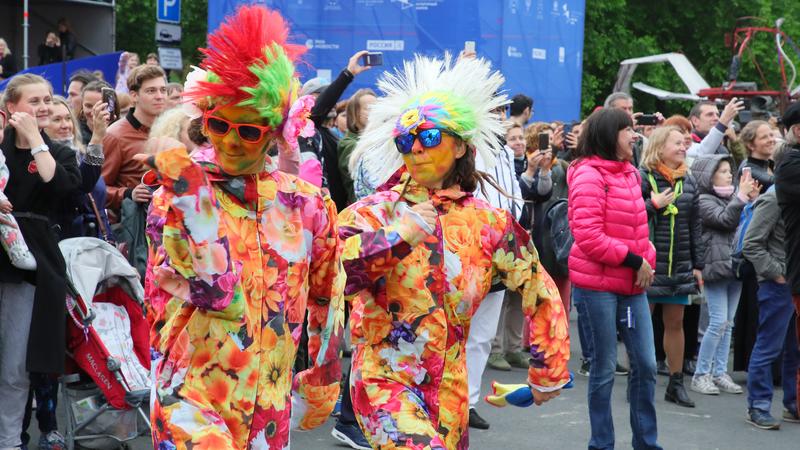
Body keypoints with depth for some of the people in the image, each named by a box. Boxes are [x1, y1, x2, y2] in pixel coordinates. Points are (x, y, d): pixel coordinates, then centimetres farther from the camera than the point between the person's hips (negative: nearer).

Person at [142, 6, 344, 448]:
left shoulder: (307, 204, 3)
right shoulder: (174, 197, -6)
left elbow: (325, 299, 14)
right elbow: (215, 290, -22)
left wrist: (322, 381, 20)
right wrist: (186, 190, -25)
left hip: (269, 407, 4)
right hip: (191, 393, -4)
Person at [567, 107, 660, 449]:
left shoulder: (629, 173, 11)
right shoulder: (589, 176, -13)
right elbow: (588, 236, -20)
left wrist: (647, 258, 3)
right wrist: (634, 260, -17)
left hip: (632, 283, 7)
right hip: (599, 284, -7)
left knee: (645, 365, 8)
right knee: (604, 368, 2)